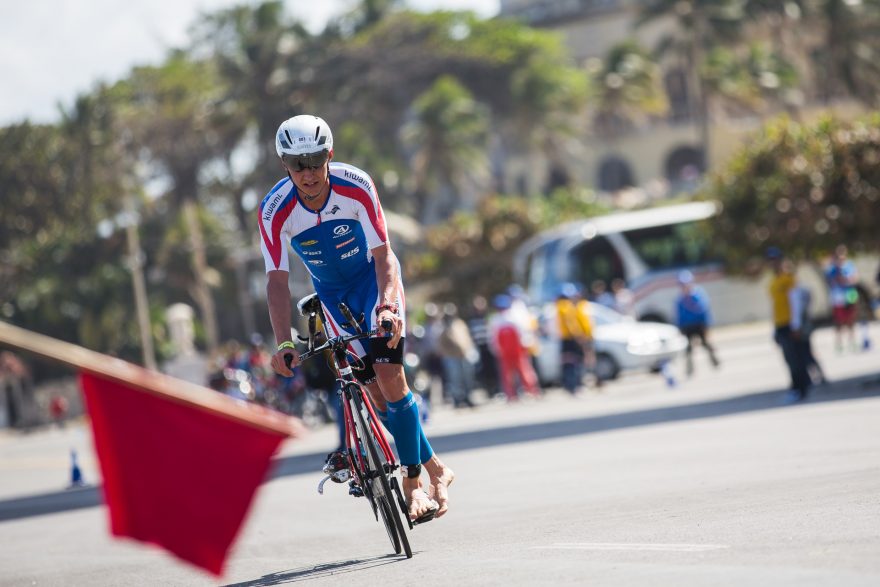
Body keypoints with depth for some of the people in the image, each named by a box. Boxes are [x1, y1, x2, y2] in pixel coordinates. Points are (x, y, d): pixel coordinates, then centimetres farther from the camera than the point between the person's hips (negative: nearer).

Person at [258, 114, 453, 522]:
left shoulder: (356, 187, -27)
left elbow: (383, 255, -25)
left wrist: (388, 305, -42)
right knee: (376, 392, -5)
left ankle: (413, 483, -8)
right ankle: (435, 470, 11)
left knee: (389, 375, -19)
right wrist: (284, 343, -34)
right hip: (332, 293, 2)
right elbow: (277, 279, -23)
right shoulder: (275, 210, -24)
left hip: (374, 279, -2)